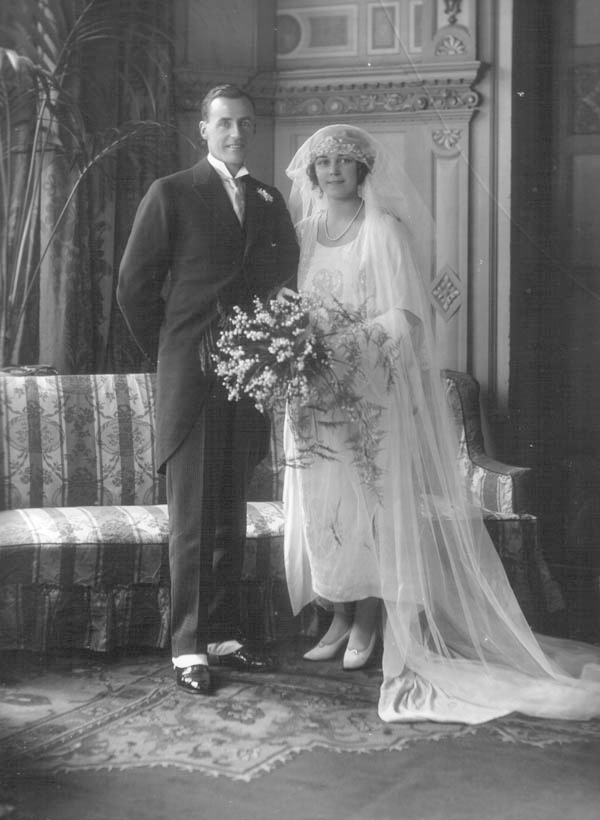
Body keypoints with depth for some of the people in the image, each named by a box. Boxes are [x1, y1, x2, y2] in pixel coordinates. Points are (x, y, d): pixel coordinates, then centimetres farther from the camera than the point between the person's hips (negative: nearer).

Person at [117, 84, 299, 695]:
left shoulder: (270, 202, 14)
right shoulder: (171, 194, -1)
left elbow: (287, 280, 21)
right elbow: (134, 287, 0)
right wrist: (170, 353, 4)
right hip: (190, 377, -4)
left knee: (230, 517, 10)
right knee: (192, 518, -2)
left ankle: (224, 635, 19)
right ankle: (188, 649, 5)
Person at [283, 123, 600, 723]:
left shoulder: (385, 230, -5)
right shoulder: (304, 231, 12)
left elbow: (404, 318, -11)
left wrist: (339, 344, -20)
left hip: (373, 393, -5)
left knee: (372, 497, -2)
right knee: (321, 503, 5)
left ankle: (370, 617, 11)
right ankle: (341, 615, 18)